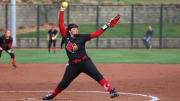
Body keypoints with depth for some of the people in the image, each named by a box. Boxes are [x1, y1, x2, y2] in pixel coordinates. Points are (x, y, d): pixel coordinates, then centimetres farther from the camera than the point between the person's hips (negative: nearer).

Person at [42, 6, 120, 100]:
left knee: (98, 76, -18)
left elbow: (95, 34, -3)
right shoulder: (66, 37, 3)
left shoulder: (82, 37, -1)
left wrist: (107, 26, -8)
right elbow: (61, 25, -1)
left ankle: (111, 91, -22)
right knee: (64, 83, 8)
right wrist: (62, 11, -4)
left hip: (85, 62, -2)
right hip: (73, 65, 2)